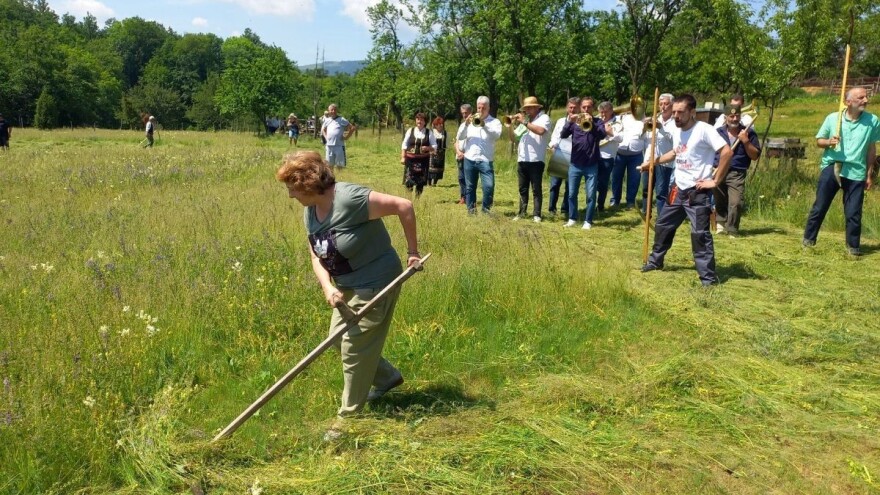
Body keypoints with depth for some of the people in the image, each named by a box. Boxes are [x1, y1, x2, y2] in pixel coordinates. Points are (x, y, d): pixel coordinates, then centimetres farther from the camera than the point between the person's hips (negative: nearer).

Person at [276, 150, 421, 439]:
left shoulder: (349, 199, -27)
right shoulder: (310, 212, 0)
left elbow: (403, 206, -25)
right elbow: (316, 256, 3)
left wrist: (412, 251, -17)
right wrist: (328, 287, -16)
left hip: (376, 284, -9)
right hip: (348, 286, 9)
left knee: (354, 348, -3)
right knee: (338, 338, 16)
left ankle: (348, 419, 15)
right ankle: (387, 377, 37)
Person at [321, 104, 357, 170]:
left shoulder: (341, 120, -2)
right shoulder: (327, 120, 12)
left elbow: (352, 127, -3)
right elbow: (323, 129, 30)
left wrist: (346, 137, -7)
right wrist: (325, 137, 14)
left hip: (339, 146, -4)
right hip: (329, 146, 5)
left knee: (340, 165, -2)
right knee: (330, 164, 11)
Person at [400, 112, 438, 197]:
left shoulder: (429, 132, 3)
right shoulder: (410, 131, 5)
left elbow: (434, 147, 5)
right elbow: (404, 145, 6)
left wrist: (427, 148, -15)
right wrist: (403, 157, -1)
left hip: (423, 160, 0)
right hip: (410, 159, 0)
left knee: (421, 181, 3)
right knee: (408, 180, -8)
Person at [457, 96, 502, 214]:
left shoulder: (494, 121, 6)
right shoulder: (471, 121, 13)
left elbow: (497, 135, -15)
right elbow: (459, 137, 4)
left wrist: (484, 125, -26)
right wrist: (466, 125, -11)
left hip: (485, 160, -3)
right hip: (469, 159, 3)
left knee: (489, 186, -13)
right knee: (470, 187, 8)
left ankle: (486, 209, 1)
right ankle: (471, 209, 18)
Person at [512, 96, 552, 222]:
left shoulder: (544, 118, -1)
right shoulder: (524, 119, 19)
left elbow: (540, 131, -23)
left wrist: (524, 122, -17)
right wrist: (511, 124, 3)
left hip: (536, 160, -6)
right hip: (522, 160, 7)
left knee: (536, 189, -2)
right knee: (523, 189, 10)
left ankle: (536, 214, 1)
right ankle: (522, 212, 16)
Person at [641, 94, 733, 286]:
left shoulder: (704, 130, -17)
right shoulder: (677, 131, 9)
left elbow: (727, 152, -23)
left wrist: (715, 180, -20)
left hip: (697, 192, -8)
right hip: (678, 189, 8)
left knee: (699, 233, -9)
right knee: (663, 225, 18)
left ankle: (709, 276, -1)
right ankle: (655, 261, 36)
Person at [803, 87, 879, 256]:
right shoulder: (832, 118, -2)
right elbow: (818, 141, 8)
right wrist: (828, 142, -15)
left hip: (856, 173, 0)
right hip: (831, 168, 0)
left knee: (854, 212, 4)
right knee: (819, 207, 6)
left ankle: (853, 245, 19)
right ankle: (809, 239, 18)